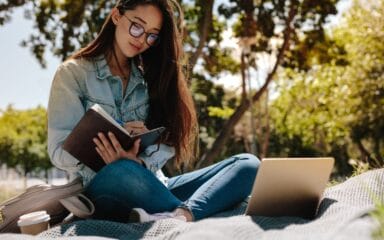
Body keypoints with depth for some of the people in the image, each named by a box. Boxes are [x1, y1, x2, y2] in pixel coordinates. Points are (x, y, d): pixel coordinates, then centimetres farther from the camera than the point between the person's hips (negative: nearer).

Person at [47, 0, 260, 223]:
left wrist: (138, 162, -19)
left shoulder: (150, 76, 16)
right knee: (122, 171, -42)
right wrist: (115, 138, -21)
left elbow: (166, 144, 4)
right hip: (105, 189, -5)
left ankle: (178, 217, -44)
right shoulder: (73, 73, 4)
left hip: (152, 187, 5)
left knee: (248, 164, -19)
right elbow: (59, 152, -4)